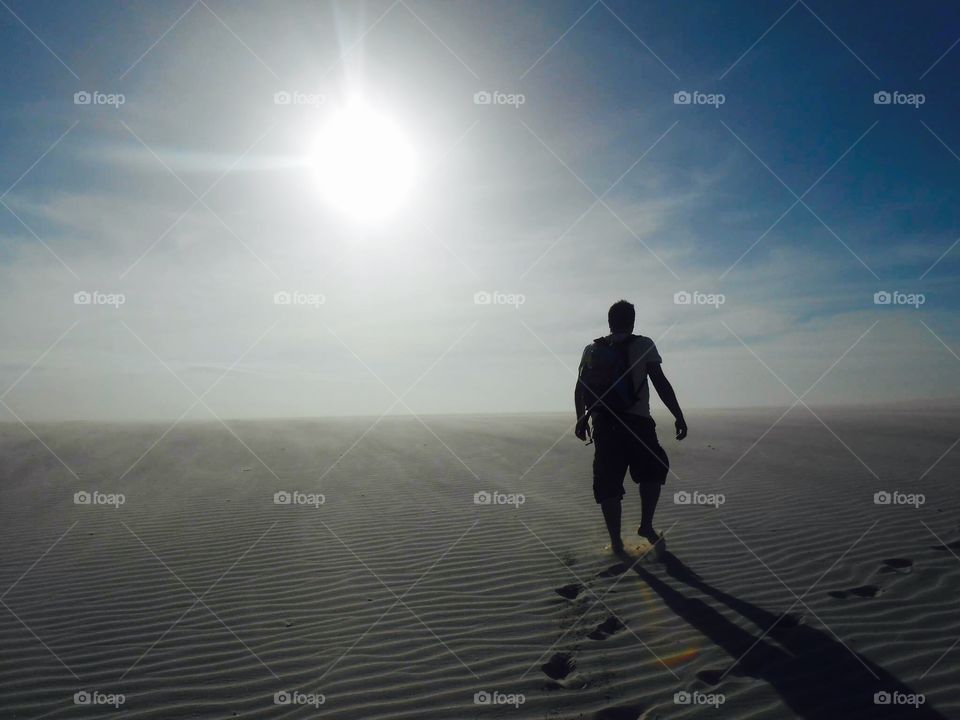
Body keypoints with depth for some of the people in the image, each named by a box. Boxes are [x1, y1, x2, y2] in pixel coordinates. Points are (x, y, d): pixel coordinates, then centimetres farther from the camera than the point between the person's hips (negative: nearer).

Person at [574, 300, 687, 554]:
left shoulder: (591, 350, 10)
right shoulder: (643, 345, -1)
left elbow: (580, 388, 12)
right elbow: (661, 383, -7)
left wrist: (581, 419, 23)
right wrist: (679, 416, -2)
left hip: (602, 425, 3)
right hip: (637, 423, -3)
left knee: (608, 483, 6)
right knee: (653, 472, 19)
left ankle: (615, 541, 7)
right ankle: (646, 525, 12)